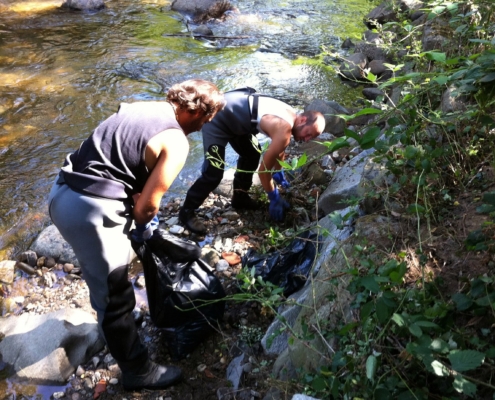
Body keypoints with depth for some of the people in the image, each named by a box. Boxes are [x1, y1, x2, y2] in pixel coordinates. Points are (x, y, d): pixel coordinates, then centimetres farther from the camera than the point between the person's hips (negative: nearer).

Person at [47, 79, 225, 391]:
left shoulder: (139, 107, 14)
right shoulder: (176, 142, -10)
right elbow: (148, 204, -12)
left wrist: (139, 207, 21)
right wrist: (143, 225, 10)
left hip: (61, 194, 9)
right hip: (91, 211, -9)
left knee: (103, 277, 32)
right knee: (116, 298, 8)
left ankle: (108, 317, 57)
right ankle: (138, 371, 26)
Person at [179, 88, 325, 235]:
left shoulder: (291, 116, 3)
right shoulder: (284, 130, -25)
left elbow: (278, 149, 23)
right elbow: (264, 168, -18)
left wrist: (279, 173, 33)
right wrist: (275, 198, -6)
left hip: (232, 114, 10)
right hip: (217, 118, -10)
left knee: (252, 154, 19)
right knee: (214, 172, -14)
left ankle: (240, 197, 33)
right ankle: (187, 211, 2)